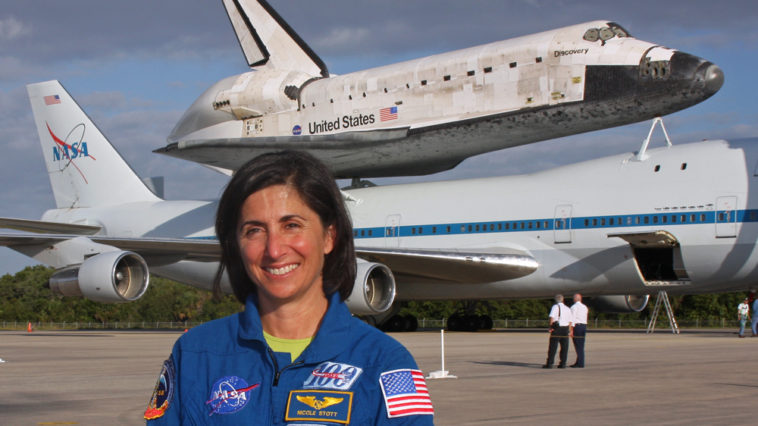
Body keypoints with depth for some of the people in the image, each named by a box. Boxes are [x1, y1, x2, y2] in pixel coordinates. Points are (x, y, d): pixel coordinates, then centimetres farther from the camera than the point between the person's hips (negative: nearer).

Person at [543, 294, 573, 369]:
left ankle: (549, 363, -4)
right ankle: (563, 363, 6)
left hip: (556, 329, -4)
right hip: (565, 328, 4)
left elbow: (552, 316, -20)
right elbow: (570, 320, 9)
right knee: (564, 347, 8)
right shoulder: (567, 308, 12)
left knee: (553, 346, -3)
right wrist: (569, 330, 15)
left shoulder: (555, 307, -3)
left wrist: (551, 326, -14)